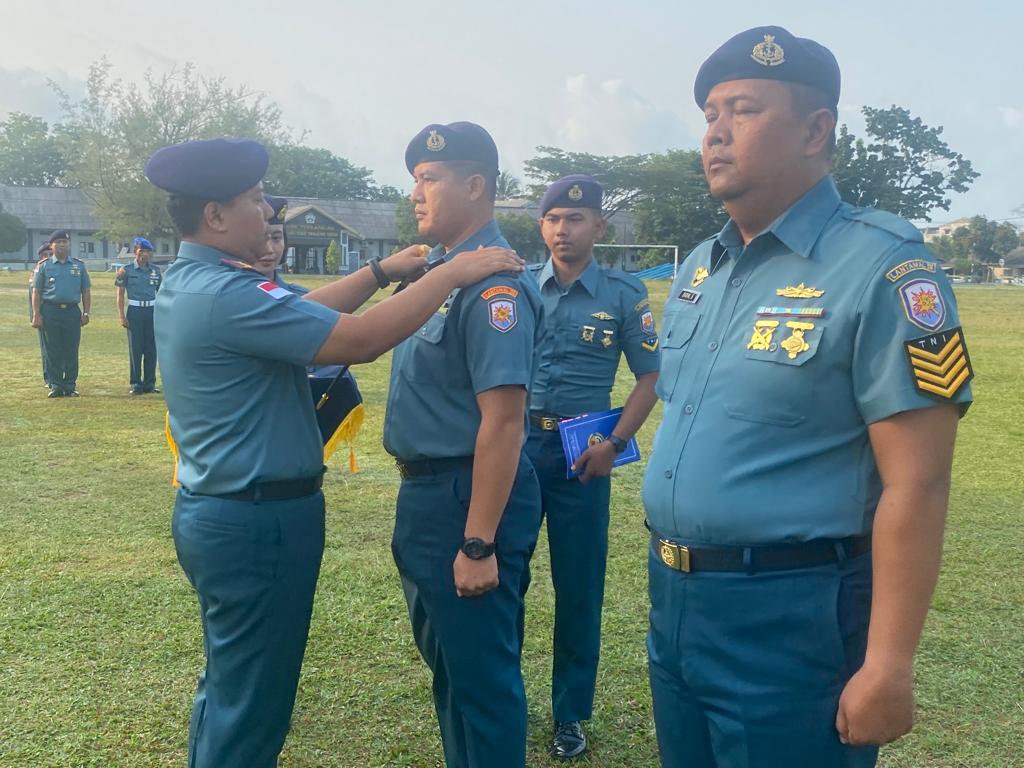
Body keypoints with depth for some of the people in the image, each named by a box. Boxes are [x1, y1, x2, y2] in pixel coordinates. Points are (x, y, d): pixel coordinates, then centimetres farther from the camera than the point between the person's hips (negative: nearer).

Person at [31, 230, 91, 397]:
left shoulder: (79, 265, 10)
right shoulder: (43, 266, 6)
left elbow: (86, 291, 11)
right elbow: (36, 292, 5)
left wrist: (86, 313, 3)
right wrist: (36, 315, -3)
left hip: (72, 311, 1)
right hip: (50, 311, -1)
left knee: (72, 351, 1)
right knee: (53, 351, 2)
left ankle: (70, 386, 9)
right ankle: (55, 386, 8)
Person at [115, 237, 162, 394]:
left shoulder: (155, 270, 9)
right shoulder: (126, 270, 0)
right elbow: (120, 294, 0)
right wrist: (122, 316, -6)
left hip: (152, 311, 3)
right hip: (135, 311, -3)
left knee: (152, 349, 4)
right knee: (135, 349, 1)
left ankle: (150, 383, 12)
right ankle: (136, 384, 8)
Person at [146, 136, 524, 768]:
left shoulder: (186, 283, 7)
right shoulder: (225, 295, -24)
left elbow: (304, 314, 14)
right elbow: (360, 340, -26)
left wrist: (381, 272, 9)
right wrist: (449, 274, -17)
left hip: (213, 509, 10)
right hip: (258, 520, -10)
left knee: (229, 682, 25)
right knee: (252, 701, 6)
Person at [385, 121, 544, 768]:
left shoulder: (492, 281, -21)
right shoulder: (437, 268, 8)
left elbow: (503, 421, -26)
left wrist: (478, 545, -25)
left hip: (468, 496, -10)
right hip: (426, 492, 10)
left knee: (481, 673, 7)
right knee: (447, 661, 25)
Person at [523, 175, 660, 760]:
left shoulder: (624, 294, -1)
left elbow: (650, 377, 1)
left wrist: (614, 443, -10)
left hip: (582, 452, -1)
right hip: (516, 443, 2)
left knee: (579, 586, 7)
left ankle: (571, 715, 24)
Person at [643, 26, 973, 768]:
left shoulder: (880, 267, -16)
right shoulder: (697, 268, 8)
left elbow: (916, 485, -18)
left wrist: (887, 668, -18)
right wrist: (668, 581, 15)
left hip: (788, 616, -7)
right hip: (674, 600, 7)